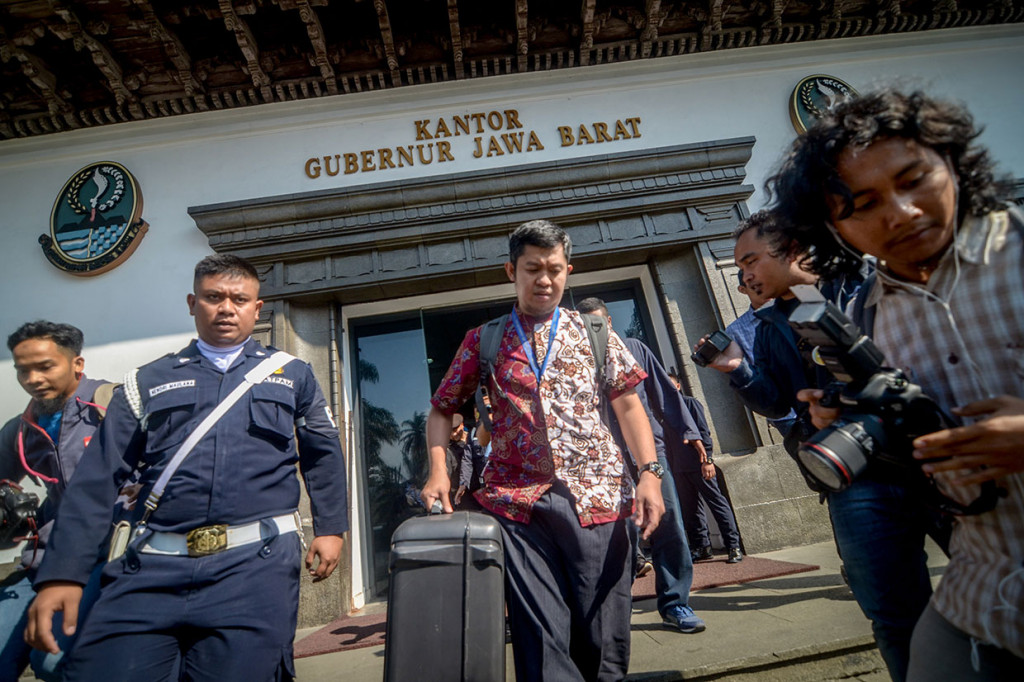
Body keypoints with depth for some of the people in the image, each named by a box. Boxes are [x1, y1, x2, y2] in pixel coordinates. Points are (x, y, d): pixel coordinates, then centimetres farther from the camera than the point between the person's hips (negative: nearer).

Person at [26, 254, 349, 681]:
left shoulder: (293, 376, 12)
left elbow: (323, 457, 13)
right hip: (153, 565, 2)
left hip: (257, 563, -1)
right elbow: (96, 481, 8)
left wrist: (329, 529, 7)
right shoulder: (148, 383, 13)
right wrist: (61, 575, 1)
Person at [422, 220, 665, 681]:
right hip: (518, 502, 0)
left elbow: (627, 403, 7)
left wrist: (649, 472, -4)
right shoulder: (484, 340, 9)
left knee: (604, 642, 9)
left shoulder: (593, 332, 10)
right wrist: (438, 472, -3)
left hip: (598, 497, 1)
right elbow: (442, 409, 12)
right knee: (541, 643, 3)